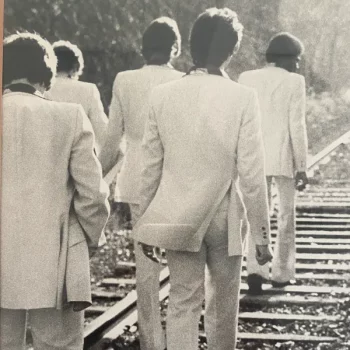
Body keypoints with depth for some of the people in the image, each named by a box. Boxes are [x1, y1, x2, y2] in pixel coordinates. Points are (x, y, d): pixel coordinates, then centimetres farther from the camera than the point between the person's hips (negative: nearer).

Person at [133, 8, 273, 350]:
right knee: (223, 303, 16)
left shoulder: (162, 95, -5)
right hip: (225, 219, -2)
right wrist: (261, 233, -3)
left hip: (177, 218, 2)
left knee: (182, 302, 7)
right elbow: (251, 173, -12)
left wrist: (145, 222, 11)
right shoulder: (242, 98, -13)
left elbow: (151, 166, 0)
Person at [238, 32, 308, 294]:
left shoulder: (246, 79, 3)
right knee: (286, 214, 14)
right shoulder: (294, 82, -8)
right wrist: (302, 167, -7)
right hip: (285, 157, -2)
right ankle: (281, 273, 19)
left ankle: (256, 269, -11)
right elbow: (297, 127, -11)